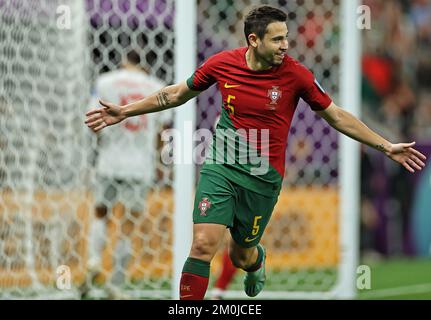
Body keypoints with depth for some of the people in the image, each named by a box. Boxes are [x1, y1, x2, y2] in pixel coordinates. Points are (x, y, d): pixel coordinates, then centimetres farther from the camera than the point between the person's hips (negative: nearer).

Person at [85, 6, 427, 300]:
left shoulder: (296, 75, -11)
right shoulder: (222, 63, -7)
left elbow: (337, 117, 1)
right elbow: (177, 94, 9)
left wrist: (387, 147, -1)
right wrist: (123, 112, 9)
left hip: (263, 176, 0)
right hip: (221, 166, 0)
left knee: (241, 255, 11)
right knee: (203, 245, -16)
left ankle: (256, 260, 50)